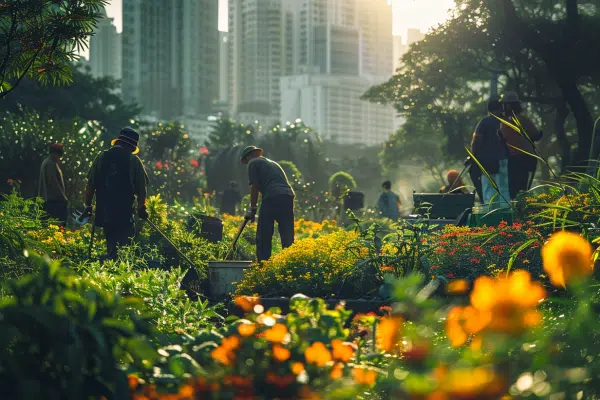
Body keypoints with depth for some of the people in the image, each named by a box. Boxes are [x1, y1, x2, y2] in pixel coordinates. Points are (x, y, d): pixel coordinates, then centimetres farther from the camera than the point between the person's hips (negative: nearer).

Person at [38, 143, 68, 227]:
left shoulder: (46, 162, 18)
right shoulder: (51, 164, -13)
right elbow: (53, 182, -18)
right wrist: (63, 197, -16)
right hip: (55, 199, -11)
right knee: (60, 222, -12)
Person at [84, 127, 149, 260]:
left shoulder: (102, 157, 7)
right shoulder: (134, 161, 0)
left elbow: (90, 184, 5)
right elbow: (142, 187, 0)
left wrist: (88, 205, 13)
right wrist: (142, 208, 11)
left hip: (104, 211, 3)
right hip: (126, 212, -3)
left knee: (111, 242, 15)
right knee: (125, 244, -2)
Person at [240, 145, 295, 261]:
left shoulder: (253, 163, 11)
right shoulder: (272, 163, 33)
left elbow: (254, 187, 2)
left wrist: (252, 209, 7)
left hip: (272, 197, -7)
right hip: (288, 196, 7)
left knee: (263, 237, -2)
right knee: (287, 237, 8)